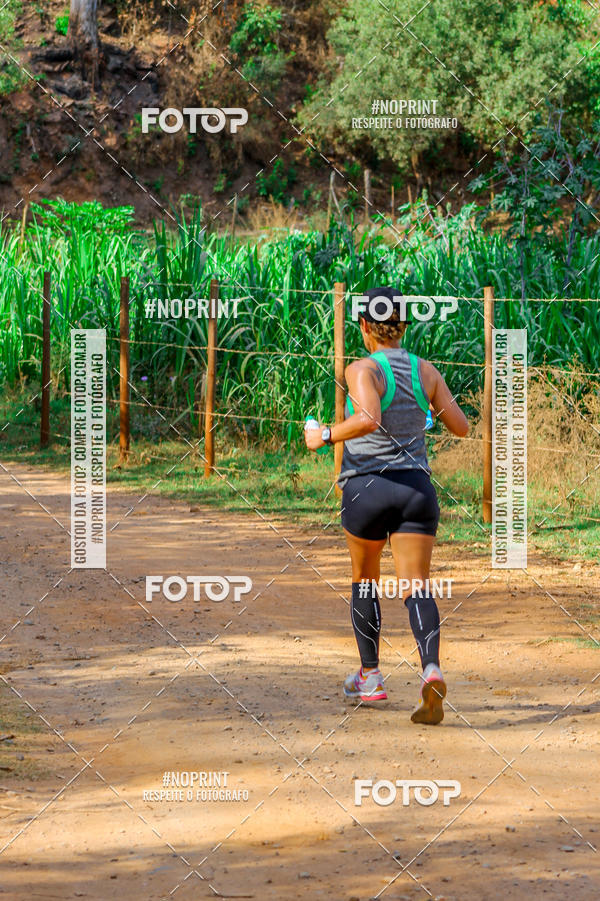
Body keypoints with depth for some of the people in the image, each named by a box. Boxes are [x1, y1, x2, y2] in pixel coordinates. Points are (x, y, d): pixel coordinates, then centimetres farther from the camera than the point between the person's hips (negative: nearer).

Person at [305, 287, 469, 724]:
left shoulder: (363, 370, -9)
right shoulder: (426, 371, 5)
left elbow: (368, 419, -27)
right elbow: (462, 427, 9)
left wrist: (325, 436, -13)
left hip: (366, 487, -3)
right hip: (417, 489, 3)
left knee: (365, 580, 20)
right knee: (416, 587, -3)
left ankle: (371, 677, 29)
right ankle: (432, 669, -28)